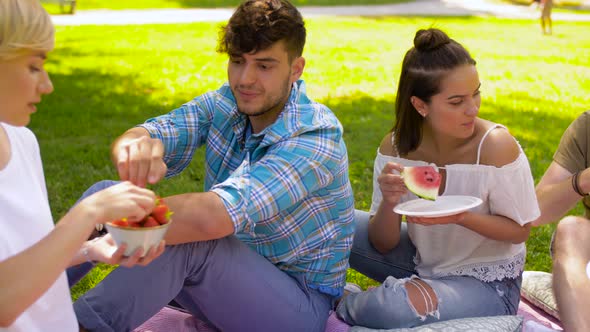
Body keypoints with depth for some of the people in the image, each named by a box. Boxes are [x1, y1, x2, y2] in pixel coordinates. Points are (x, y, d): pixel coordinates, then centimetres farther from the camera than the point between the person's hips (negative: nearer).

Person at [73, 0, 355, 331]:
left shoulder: (316, 140, -26)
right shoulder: (227, 104, -6)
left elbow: (214, 216, -38)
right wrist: (136, 145, -48)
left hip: (300, 302, -6)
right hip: (233, 279, 6)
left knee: (187, 236, -34)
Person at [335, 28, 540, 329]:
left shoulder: (496, 145, -23)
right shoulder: (395, 147, -12)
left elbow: (519, 230, -11)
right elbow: (383, 245, -6)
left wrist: (460, 217, -30)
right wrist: (389, 203, -28)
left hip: (487, 282, -4)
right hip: (422, 263, 4)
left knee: (394, 307, -32)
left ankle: (342, 307, 3)